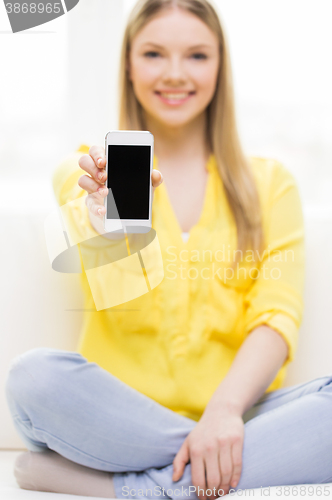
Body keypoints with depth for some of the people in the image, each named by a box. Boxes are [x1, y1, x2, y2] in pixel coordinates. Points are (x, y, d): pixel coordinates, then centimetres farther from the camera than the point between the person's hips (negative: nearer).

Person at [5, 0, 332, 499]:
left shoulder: (269, 182, 13)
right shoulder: (85, 171, 9)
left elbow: (278, 316, -1)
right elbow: (108, 294, -11)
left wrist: (225, 408, -20)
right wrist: (105, 212, -35)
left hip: (236, 411, 1)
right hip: (117, 419, 0)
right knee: (35, 375, -31)